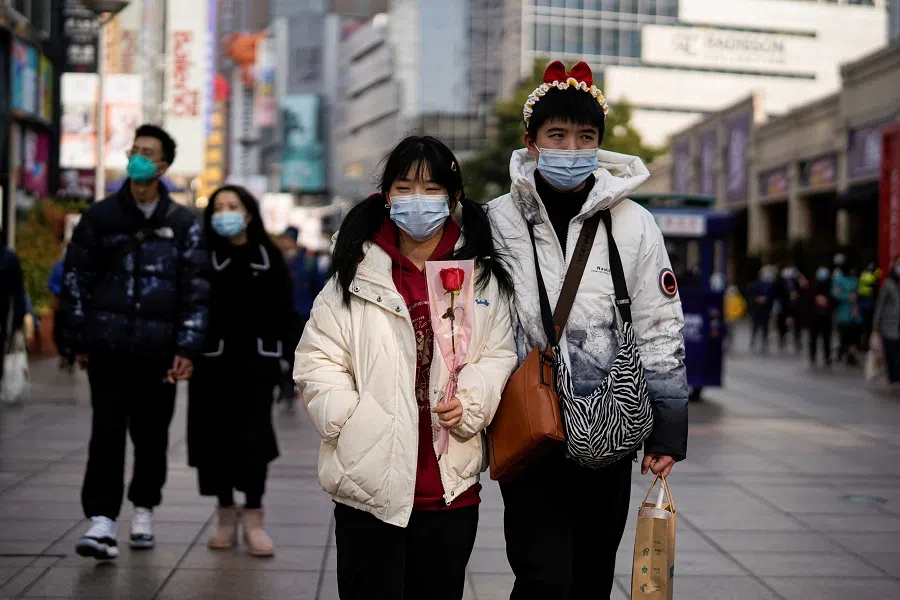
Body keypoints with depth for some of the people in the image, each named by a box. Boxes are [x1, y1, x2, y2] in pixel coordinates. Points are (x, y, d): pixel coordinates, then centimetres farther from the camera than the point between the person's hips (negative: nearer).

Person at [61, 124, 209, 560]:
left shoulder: (183, 224, 4)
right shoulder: (100, 216, 5)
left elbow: (195, 288, 2)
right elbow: (76, 278, 7)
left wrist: (187, 348, -5)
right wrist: (78, 340, 3)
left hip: (158, 347, 1)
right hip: (107, 343, 0)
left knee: (151, 432, 9)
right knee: (107, 430, -6)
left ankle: (143, 512, 24)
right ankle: (102, 520, -7)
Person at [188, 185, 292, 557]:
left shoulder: (268, 257, 5)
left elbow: (282, 309, 6)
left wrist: (281, 353, 0)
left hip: (256, 360, 0)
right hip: (213, 361, 0)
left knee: (254, 437, -1)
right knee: (216, 436, 5)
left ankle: (253, 519, 5)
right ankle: (226, 516, 18)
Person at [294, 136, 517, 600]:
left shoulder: (484, 277, 7)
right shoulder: (356, 272, 2)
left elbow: (498, 357, 6)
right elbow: (317, 359, 1)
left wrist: (468, 405, -12)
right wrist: (348, 420, -11)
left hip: (451, 487, 2)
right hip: (369, 480, -2)